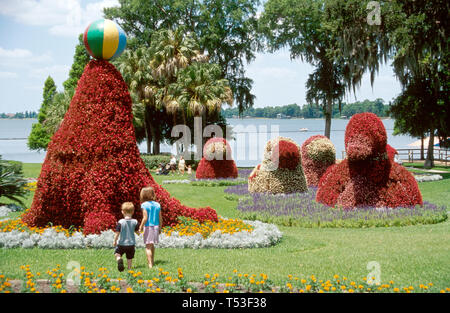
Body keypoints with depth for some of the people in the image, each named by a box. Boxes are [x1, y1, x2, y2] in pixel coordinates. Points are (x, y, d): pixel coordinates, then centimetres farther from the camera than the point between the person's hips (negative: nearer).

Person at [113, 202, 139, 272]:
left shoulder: (120, 222, -13)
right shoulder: (135, 222, -7)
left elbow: (117, 233, -12)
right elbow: (138, 232, 0)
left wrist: (115, 241, 2)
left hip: (122, 243, -2)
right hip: (131, 243, 2)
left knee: (117, 253, 14)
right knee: (129, 258, 16)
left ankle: (119, 260, -15)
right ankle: (129, 268, 11)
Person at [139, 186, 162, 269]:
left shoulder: (144, 205, -11)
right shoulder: (157, 205, 4)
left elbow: (145, 218, -17)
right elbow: (160, 218, 6)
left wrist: (140, 227, -7)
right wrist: (159, 228, 17)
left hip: (148, 227, -5)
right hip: (156, 226, 5)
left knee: (148, 246, -3)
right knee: (152, 245, 22)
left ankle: (150, 264, -11)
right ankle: (152, 261, 36)